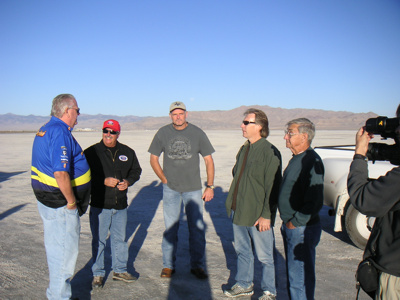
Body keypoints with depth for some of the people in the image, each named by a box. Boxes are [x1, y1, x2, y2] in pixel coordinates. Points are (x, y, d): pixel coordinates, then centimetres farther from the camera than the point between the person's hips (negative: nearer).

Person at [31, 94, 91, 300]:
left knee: (55, 247, 21)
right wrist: (71, 201, -18)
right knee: (66, 249, 2)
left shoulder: (45, 129, 13)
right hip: (60, 202, -11)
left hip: (46, 199, 11)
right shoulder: (60, 132, -21)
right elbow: (60, 173, -29)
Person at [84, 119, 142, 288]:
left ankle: (120, 270, 32)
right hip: (99, 205, -4)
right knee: (99, 240, 5)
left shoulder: (127, 152, 6)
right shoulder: (92, 152, -5)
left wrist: (128, 182, -5)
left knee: (120, 238, 16)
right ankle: (98, 274, 21)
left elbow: (136, 171, 15)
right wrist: (104, 181, -19)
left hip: (121, 204, 4)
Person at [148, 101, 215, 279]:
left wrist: (210, 186, -2)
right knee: (170, 228, 6)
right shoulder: (163, 133, 2)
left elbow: (208, 160, 3)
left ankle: (197, 266, 18)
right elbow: (153, 158, 10)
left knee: (197, 228, 3)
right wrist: (164, 180, 1)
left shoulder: (197, 133, 0)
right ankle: (168, 266, 21)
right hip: (170, 189, 0)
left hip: (193, 188, 0)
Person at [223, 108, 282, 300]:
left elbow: (272, 187, -18)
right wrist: (232, 204, 15)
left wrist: (266, 215, -19)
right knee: (242, 250, 20)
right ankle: (244, 284, 37)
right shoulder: (244, 149, 10)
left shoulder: (270, 152, -15)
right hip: (239, 212, 8)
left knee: (264, 256, 8)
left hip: (258, 216, -8)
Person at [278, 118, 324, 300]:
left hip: (302, 230, -10)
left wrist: (295, 222, -16)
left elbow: (315, 201, -26)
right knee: (292, 273, 21)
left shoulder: (312, 161, -20)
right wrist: (287, 222, 14)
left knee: (299, 278, 0)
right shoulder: (296, 159, 11)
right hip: (290, 227, 10)